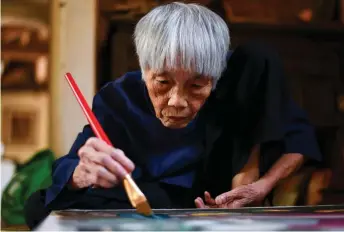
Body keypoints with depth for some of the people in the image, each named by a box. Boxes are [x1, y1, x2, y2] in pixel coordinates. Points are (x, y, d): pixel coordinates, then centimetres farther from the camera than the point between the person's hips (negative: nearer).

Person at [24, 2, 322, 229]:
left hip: (218, 195, -1)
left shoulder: (235, 79, -18)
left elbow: (300, 135, -10)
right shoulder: (121, 98, -18)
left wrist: (260, 186, -30)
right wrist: (82, 172, -54)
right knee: (42, 205, -27)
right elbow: (65, 171, -27)